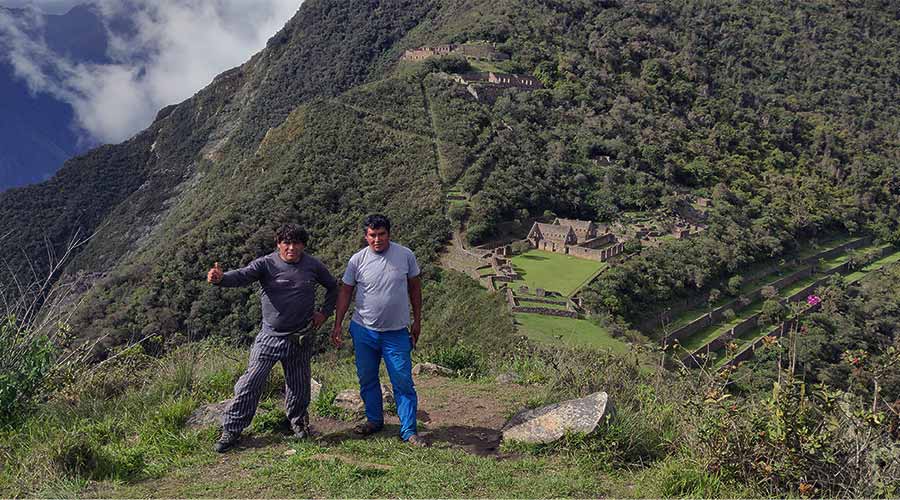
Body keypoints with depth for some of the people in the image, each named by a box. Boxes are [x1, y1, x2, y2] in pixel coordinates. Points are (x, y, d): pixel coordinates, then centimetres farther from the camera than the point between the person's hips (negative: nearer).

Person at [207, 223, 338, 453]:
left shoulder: (313, 266, 0)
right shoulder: (266, 264, -8)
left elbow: (333, 287, 16)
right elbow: (242, 276, -25)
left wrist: (324, 312, 6)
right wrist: (220, 278, -45)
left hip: (301, 339, 2)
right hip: (270, 336, -2)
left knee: (299, 386, 12)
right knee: (250, 383, -4)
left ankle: (298, 421, 38)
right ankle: (232, 430, 7)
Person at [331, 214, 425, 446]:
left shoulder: (405, 255, -4)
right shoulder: (357, 260, -4)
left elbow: (415, 287, 7)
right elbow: (345, 291, 5)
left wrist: (417, 321, 7)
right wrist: (338, 324, 2)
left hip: (397, 332, -1)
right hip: (364, 331, 1)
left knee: (403, 382, -2)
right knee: (367, 379, 13)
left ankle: (409, 431, 7)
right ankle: (374, 420, 32)